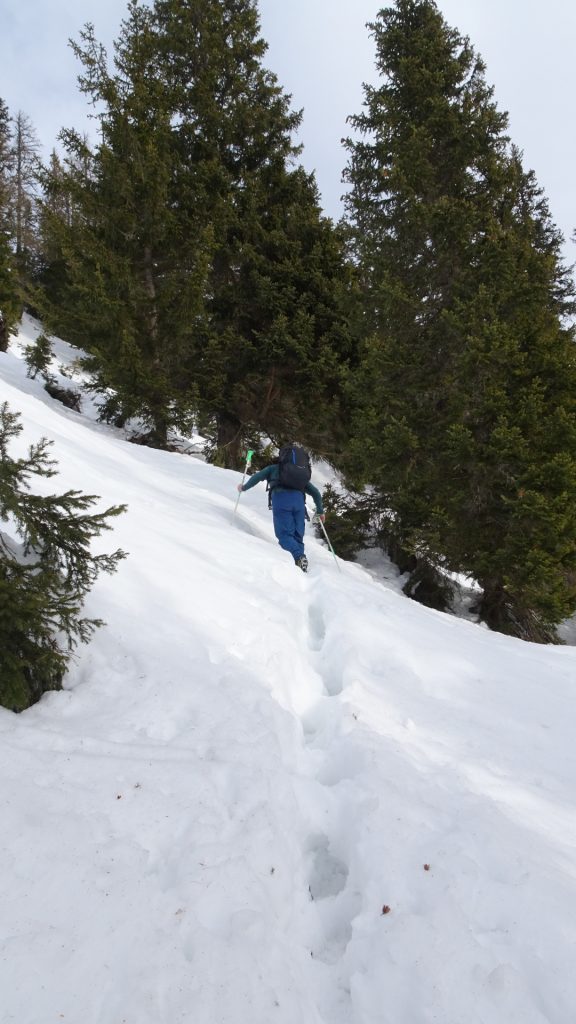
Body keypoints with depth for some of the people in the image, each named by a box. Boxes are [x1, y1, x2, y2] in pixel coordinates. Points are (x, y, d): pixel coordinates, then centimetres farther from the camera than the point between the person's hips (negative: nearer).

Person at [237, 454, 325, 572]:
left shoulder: (273, 468, 28)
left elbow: (258, 476, 12)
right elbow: (315, 492, 32)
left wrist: (244, 487, 27)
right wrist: (320, 511, 41)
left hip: (280, 498, -3)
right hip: (299, 499, 3)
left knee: (284, 534, -9)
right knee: (297, 535, 7)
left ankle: (299, 557, -32)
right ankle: (300, 560, -10)